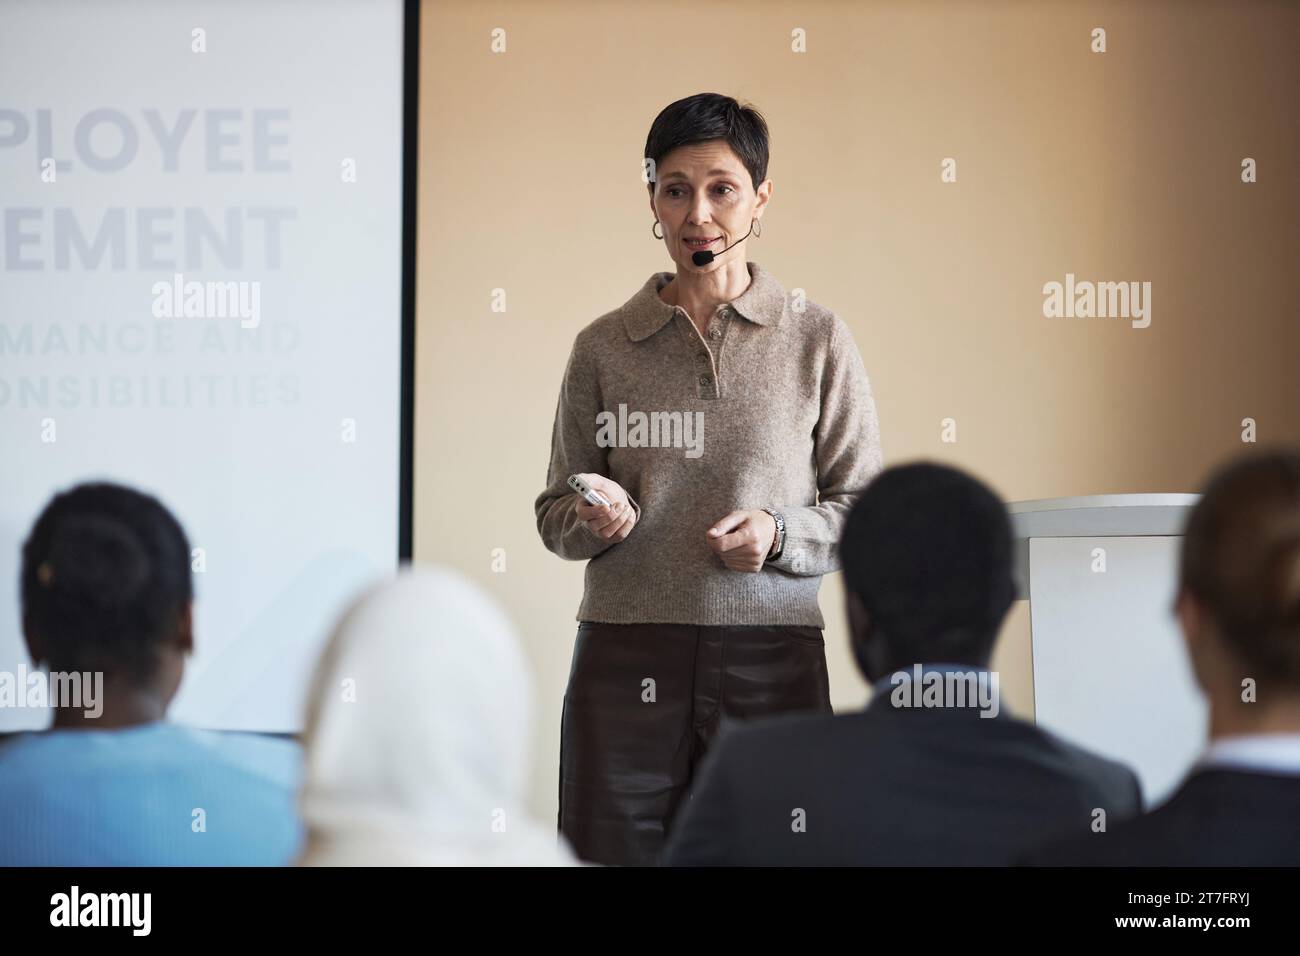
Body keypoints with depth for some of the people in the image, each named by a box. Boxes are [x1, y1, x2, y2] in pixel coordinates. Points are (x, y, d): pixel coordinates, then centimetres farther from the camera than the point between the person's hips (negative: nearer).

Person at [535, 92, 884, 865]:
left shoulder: (818, 340, 6)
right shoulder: (603, 348, 9)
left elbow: (870, 507, 8)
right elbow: (554, 512, 15)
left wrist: (781, 534, -10)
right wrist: (592, 518, -7)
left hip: (771, 656, -1)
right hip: (625, 659, 1)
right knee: (613, 851, -3)